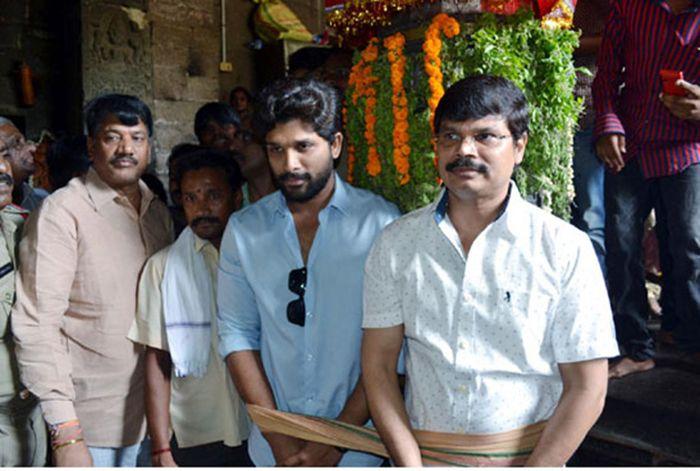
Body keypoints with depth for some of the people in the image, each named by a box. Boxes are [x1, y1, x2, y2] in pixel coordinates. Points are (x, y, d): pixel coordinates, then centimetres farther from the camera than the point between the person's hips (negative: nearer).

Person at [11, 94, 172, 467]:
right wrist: (65, 431, -20)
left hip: (152, 412, 6)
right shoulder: (61, 212, -12)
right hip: (90, 421, -5)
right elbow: (36, 325, -16)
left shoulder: (159, 212, 8)